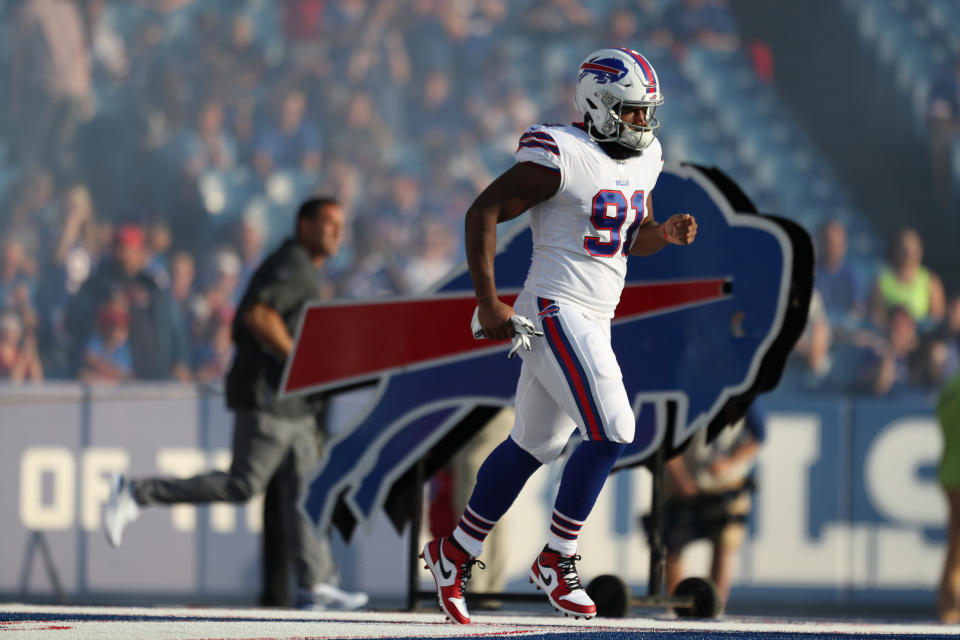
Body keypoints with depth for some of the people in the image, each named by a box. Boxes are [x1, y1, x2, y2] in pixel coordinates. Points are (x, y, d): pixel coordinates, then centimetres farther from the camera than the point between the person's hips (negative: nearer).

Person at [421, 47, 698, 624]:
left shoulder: (642, 160, 11)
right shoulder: (560, 157, -16)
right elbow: (484, 212, -13)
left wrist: (667, 233, -1)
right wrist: (488, 302, -16)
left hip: (595, 319, 9)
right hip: (557, 312, -9)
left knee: (534, 444, 16)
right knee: (611, 433, -15)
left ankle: (455, 554, 27)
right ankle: (556, 560, -2)